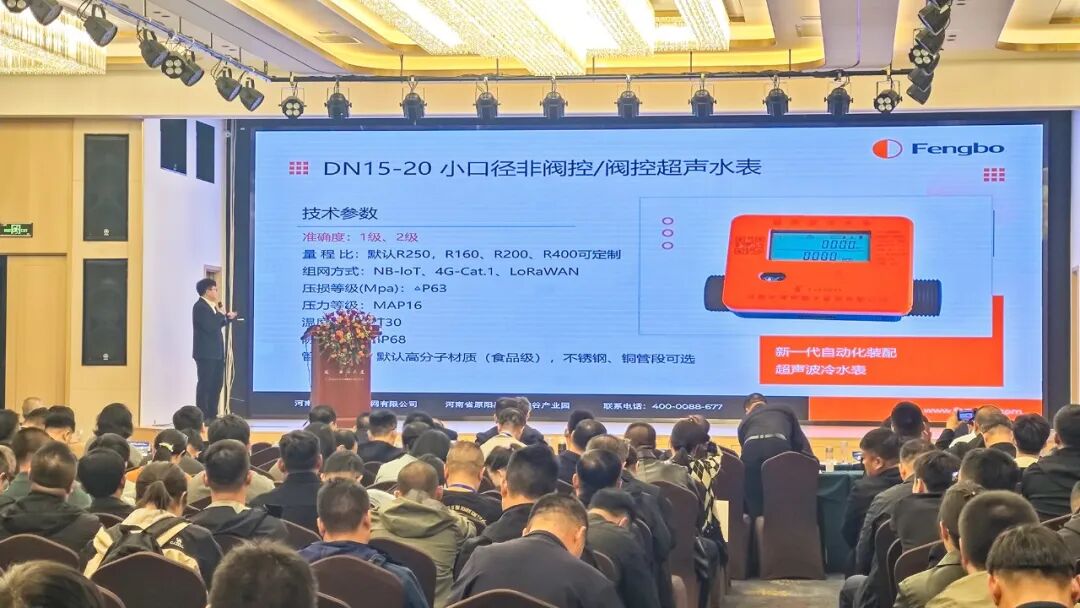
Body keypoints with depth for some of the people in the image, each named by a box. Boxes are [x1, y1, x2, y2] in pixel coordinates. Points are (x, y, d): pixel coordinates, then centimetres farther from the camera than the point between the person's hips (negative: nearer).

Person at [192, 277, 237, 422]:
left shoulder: (211, 306, 16)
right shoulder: (200, 306, -14)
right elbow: (209, 326, -24)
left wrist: (228, 318, 10)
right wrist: (221, 314, -13)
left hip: (216, 352, 10)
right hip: (205, 353, -10)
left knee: (217, 383, 11)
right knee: (205, 383, -6)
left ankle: (212, 414, 17)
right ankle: (202, 416, -3)